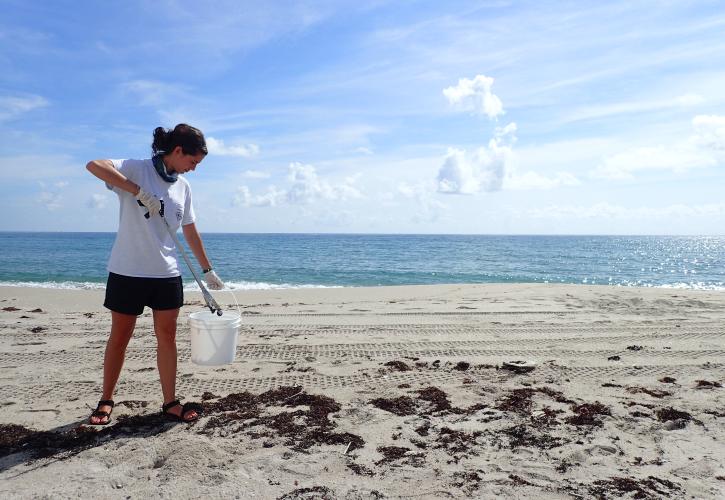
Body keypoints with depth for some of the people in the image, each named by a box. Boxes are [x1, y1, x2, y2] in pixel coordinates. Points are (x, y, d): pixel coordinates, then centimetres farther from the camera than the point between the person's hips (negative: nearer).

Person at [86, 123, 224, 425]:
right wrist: (139, 192, -30)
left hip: (166, 274, 5)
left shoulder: (183, 186, 8)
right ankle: (106, 401, 26)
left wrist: (207, 270, 16)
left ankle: (170, 403, 17)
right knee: (119, 337, 8)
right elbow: (94, 166, -26)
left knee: (167, 336, 7)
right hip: (128, 271, -5)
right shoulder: (137, 169, -8)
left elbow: (190, 232, 15)